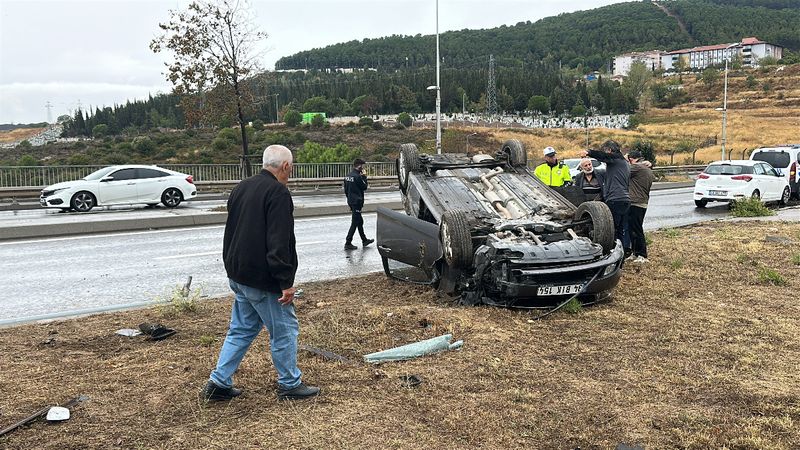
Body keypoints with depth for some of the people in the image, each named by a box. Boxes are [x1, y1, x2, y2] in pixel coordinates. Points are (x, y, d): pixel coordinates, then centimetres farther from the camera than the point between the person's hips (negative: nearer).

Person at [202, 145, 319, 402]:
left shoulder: (242, 188, 13)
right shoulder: (278, 193, -16)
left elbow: (230, 233, 20)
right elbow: (278, 243, -23)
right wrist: (286, 282, -21)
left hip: (238, 276, 9)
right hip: (263, 280, -9)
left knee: (241, 330, 18)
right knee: (284, 331, 4)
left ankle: (218, 383, 19)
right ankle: (290, 385, 15)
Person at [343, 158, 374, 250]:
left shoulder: (348, 176, 8)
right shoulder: (357, 177, -19)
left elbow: (346, 190, 13)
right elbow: (364, 187, -9)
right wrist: (364, 177, -1)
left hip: (351, 201, 9)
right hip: (357, 202, -9)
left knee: (360, 221, 19)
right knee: (355, 223, -4)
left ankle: (364, 240, 29)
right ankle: (348, 243, -3)